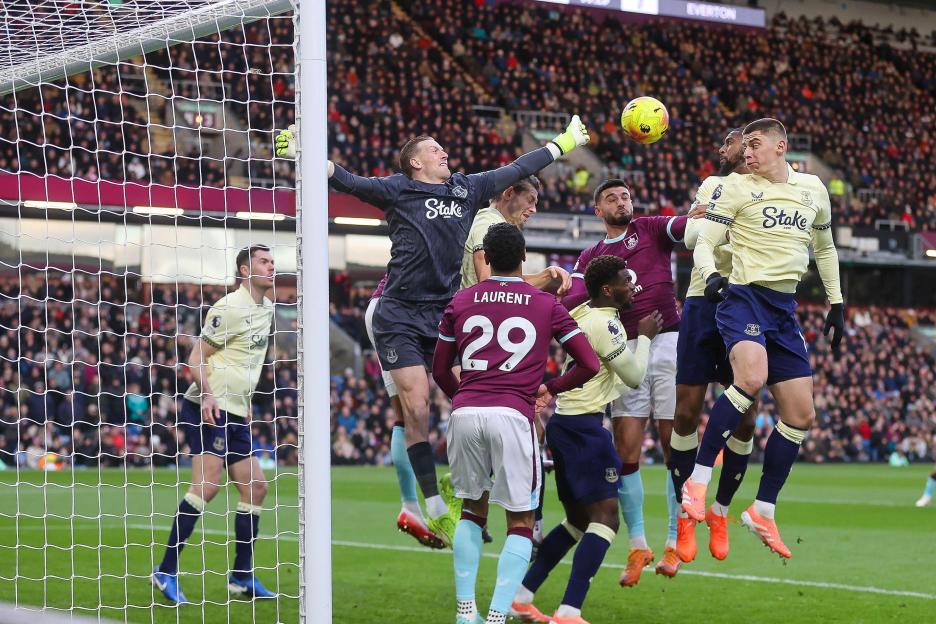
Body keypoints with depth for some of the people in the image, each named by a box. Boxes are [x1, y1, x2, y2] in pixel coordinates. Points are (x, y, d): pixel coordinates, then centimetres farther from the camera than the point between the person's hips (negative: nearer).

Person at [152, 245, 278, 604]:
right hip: (209, 409, -9)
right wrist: (207, 396, -25)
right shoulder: (230, 308, -12)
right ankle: (166, 571, -13)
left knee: (255, 488, 7)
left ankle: (242, 577, 15)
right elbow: (197, 358, -13)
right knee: (207, 485, -17)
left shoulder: (266, 308, 14)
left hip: (236, 413, 9)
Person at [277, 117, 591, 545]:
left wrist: (564, 143, 33)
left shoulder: (467, 189, 14)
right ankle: (436, 511, -2)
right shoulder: (398, 190, 0)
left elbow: (517, 170, 24)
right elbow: (348, 182, -11)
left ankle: (455, 487, 16)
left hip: (446, 315, 4)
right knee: (416, 409, -9)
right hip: (400, 319, -4)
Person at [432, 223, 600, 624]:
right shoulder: (546, 305, 10)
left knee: (472, 510, 21)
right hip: (513, 415, -2)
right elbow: (589, 365, 10)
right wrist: (549, 388, 24)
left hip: (465, 413, 3)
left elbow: (440, 371, 20)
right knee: (520, 523, 7)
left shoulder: (461, 302, 15)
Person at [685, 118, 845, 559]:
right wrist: (710, 275, -23)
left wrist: (836, 305, 23)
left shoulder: (813, 189, 14)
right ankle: (698, 480, -25)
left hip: (784, 308, 6)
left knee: (801, 415, 2)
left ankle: (763, 512, 13)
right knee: (751, 377, -33)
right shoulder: (736, 188, 1)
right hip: (743, 295, -6)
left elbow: (824, 248, 26)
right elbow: (704, 242, -2)